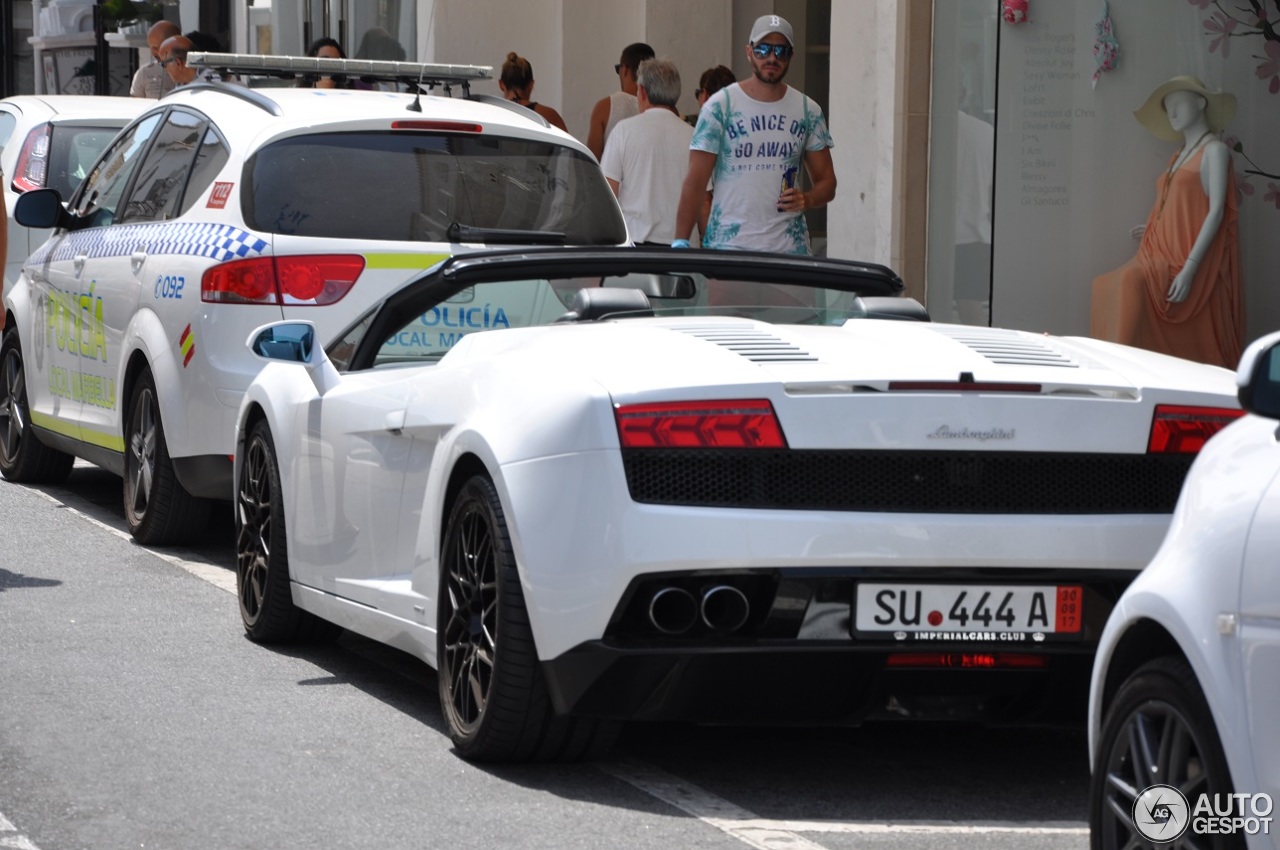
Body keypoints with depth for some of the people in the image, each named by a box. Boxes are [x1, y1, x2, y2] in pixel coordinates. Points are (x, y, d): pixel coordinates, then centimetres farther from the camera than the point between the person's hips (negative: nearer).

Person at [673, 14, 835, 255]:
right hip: (727, 245, -3)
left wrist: (806, 199, -9)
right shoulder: (719, 106, 1)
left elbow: (826, 182, 15)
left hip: (789, 248, 3)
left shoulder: (809, 112, 11)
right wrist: (680, 243, -11)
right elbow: (695, 181, -2)